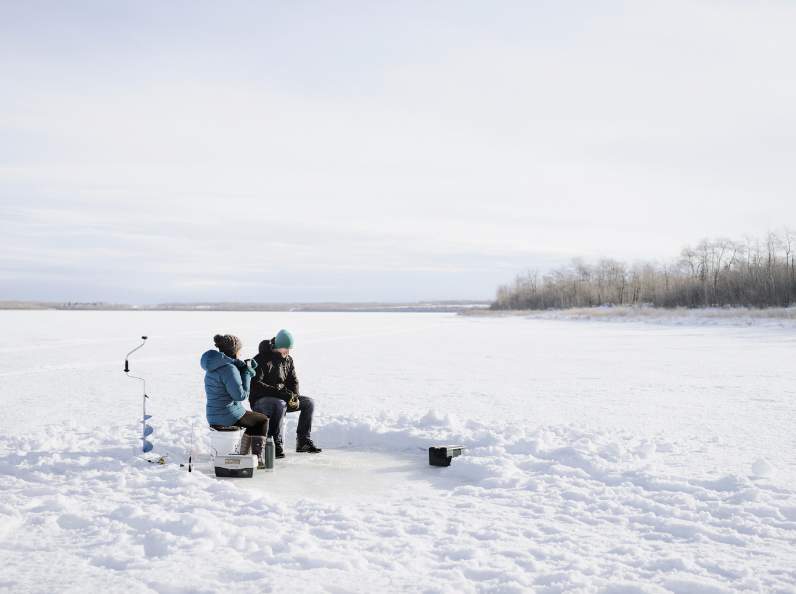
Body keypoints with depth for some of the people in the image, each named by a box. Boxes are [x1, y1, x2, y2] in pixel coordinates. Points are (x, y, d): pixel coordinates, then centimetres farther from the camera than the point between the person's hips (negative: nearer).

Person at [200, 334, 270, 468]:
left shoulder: (214, 367, 10)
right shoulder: (229, 368, -21)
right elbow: (240, 395, -19)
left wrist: (247, 368, 2)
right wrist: (247, 372, -10)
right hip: (229, 415, -9)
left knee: (254, 420, 31)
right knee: (263, 419, 14)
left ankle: (244, 455, 32)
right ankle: (258, 458, 12)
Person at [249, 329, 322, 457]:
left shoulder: (288, 360, 9)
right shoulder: (261, 359, -15)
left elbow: (293, 381, 15)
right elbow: (255, 385, -22)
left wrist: (294, 397, -7)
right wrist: (280, 392, -27)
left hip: (282, 398, 8)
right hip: (260, 401, -8)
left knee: (309, 402, -3)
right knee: (280, 405, -38)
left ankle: (303, 441, 2)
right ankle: (275, 443, -29)